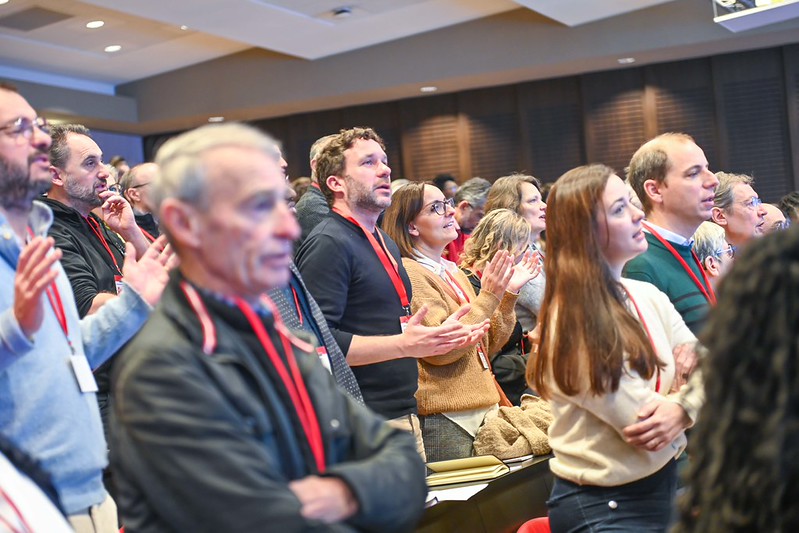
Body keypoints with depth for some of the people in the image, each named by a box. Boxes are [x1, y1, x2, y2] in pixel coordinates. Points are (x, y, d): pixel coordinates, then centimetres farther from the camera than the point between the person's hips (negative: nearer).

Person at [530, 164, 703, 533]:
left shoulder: (647, 295, 1)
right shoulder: (572, 325, -22)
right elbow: (645, 426, -22)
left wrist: (682, 408, -21)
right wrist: (688, 396, -6)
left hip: (666, 479, 7)